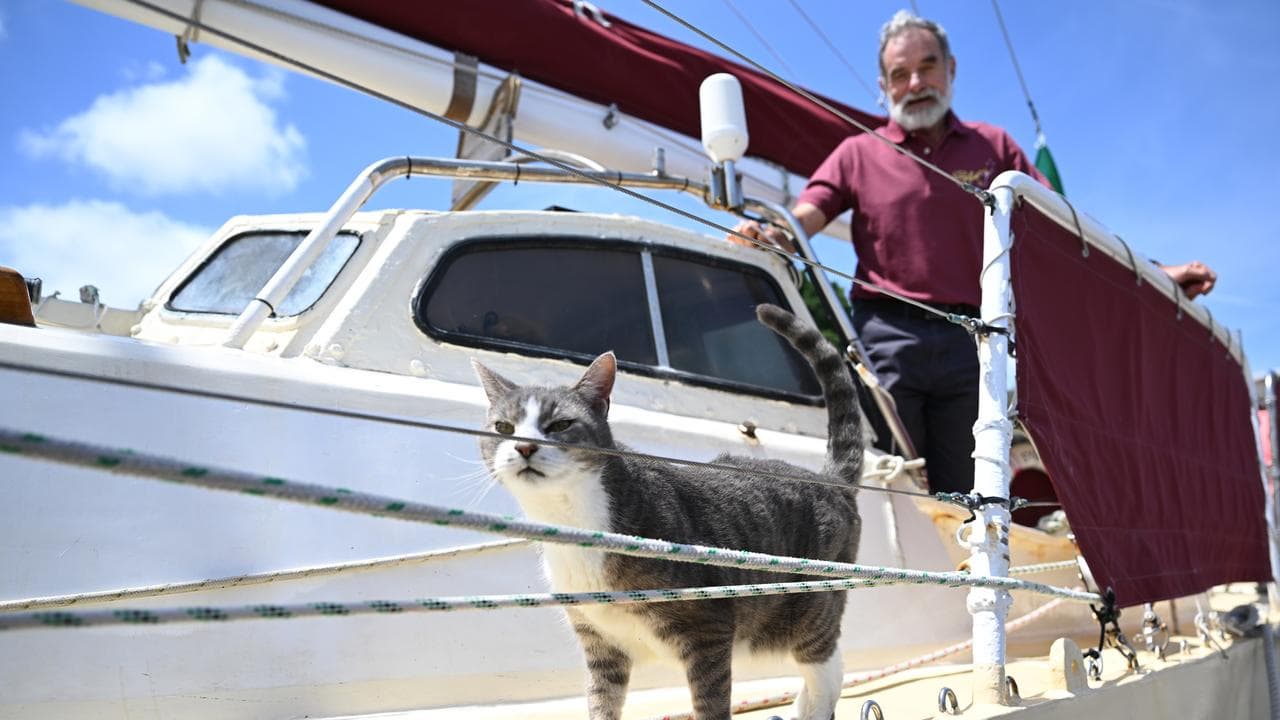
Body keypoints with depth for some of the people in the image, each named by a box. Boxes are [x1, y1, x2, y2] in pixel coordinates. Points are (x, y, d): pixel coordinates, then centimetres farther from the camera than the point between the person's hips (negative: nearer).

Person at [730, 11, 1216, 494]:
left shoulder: (993, 147, 18)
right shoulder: (858, 153, 14)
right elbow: (799, 222, 2)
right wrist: (765, 236, -23)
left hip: (970, 343, 1)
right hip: (886, 337, -1)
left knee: (962, 500, 3)